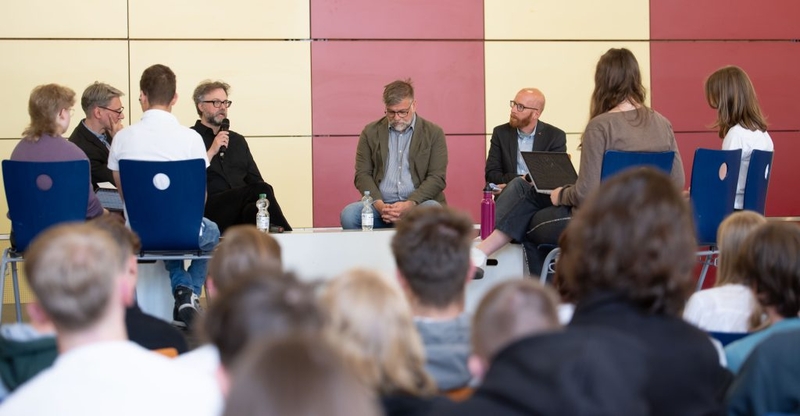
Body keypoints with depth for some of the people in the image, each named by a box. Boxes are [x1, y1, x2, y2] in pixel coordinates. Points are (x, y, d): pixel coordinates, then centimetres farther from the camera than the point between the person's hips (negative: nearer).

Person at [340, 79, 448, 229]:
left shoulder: (434, 133, 7)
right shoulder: (371, 132, 12)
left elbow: (437, 178, 0)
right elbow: (362, 174, 7)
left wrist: (409, 205, -16)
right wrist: (379, 204, -12)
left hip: (417, 203, -1)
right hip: (381, 204, 1)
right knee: (348, 214, -29)